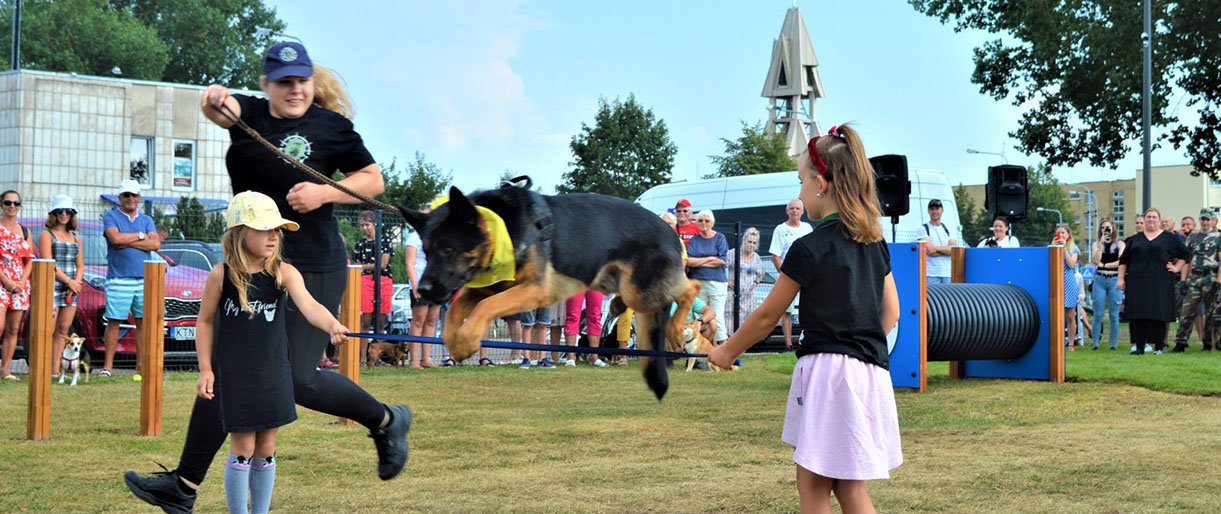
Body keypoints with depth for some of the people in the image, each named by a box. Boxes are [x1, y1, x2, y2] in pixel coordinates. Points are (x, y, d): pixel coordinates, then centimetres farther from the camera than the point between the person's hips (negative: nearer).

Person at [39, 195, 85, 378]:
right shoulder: (47, 235, -1)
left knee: (63, 330, 4)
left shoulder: (76, 238, 17)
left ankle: (56, 369, 6)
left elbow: (80, 265, 15)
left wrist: (76, 282, -4)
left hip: (71, 290, 6)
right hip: (52, 287, -6)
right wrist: (69, 281, -13)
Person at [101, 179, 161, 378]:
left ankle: (141, 366, 8)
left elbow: (156, 244, 0)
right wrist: (140, 236, -2)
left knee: (143, 322, 3)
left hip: (144, 279, 3)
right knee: (113, 322, -4)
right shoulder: (111, 216, 7)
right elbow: (115, 238, -12)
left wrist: (127, 241, -7)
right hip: (119, 279, -3)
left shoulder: (146, 220, 17)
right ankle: (108, 366, 0)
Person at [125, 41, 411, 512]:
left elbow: (373, 181, 2)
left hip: (312, 270, -5)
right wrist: (213, 99, -37)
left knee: (298, 380, -7)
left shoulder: (332, 126, -3)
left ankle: (386, 421, 18)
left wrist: (324, 192, -15)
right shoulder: (250, 114, 9)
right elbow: (223, 109, -13)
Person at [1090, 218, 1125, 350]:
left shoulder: (1120, 244, 5)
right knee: (1098, 314, 0)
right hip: (1100, 280, 2)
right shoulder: (1097, 244, 11)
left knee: (1114, 315, 1)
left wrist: (1103, 265, -3)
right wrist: (1101, 244, -10)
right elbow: (1096, 261, -5)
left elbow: (1120, 262, -7)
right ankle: (1095, 343, 6)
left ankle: (1113, 344, 7)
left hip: (1114, 280, -2)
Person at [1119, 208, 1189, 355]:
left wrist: (1176, 268, 3)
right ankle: (1139, 346, 3)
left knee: (1159, 315, -4)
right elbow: (1123, 260, 14)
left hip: (1160, 283, -2)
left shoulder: (1169, 238, 8)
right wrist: (1121, 278, 6)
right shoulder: (1135, 239, 14)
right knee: (1137, 315, -2)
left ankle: (1158, 346, 1)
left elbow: (1185, 254, 14)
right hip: (1137, 283, 2)